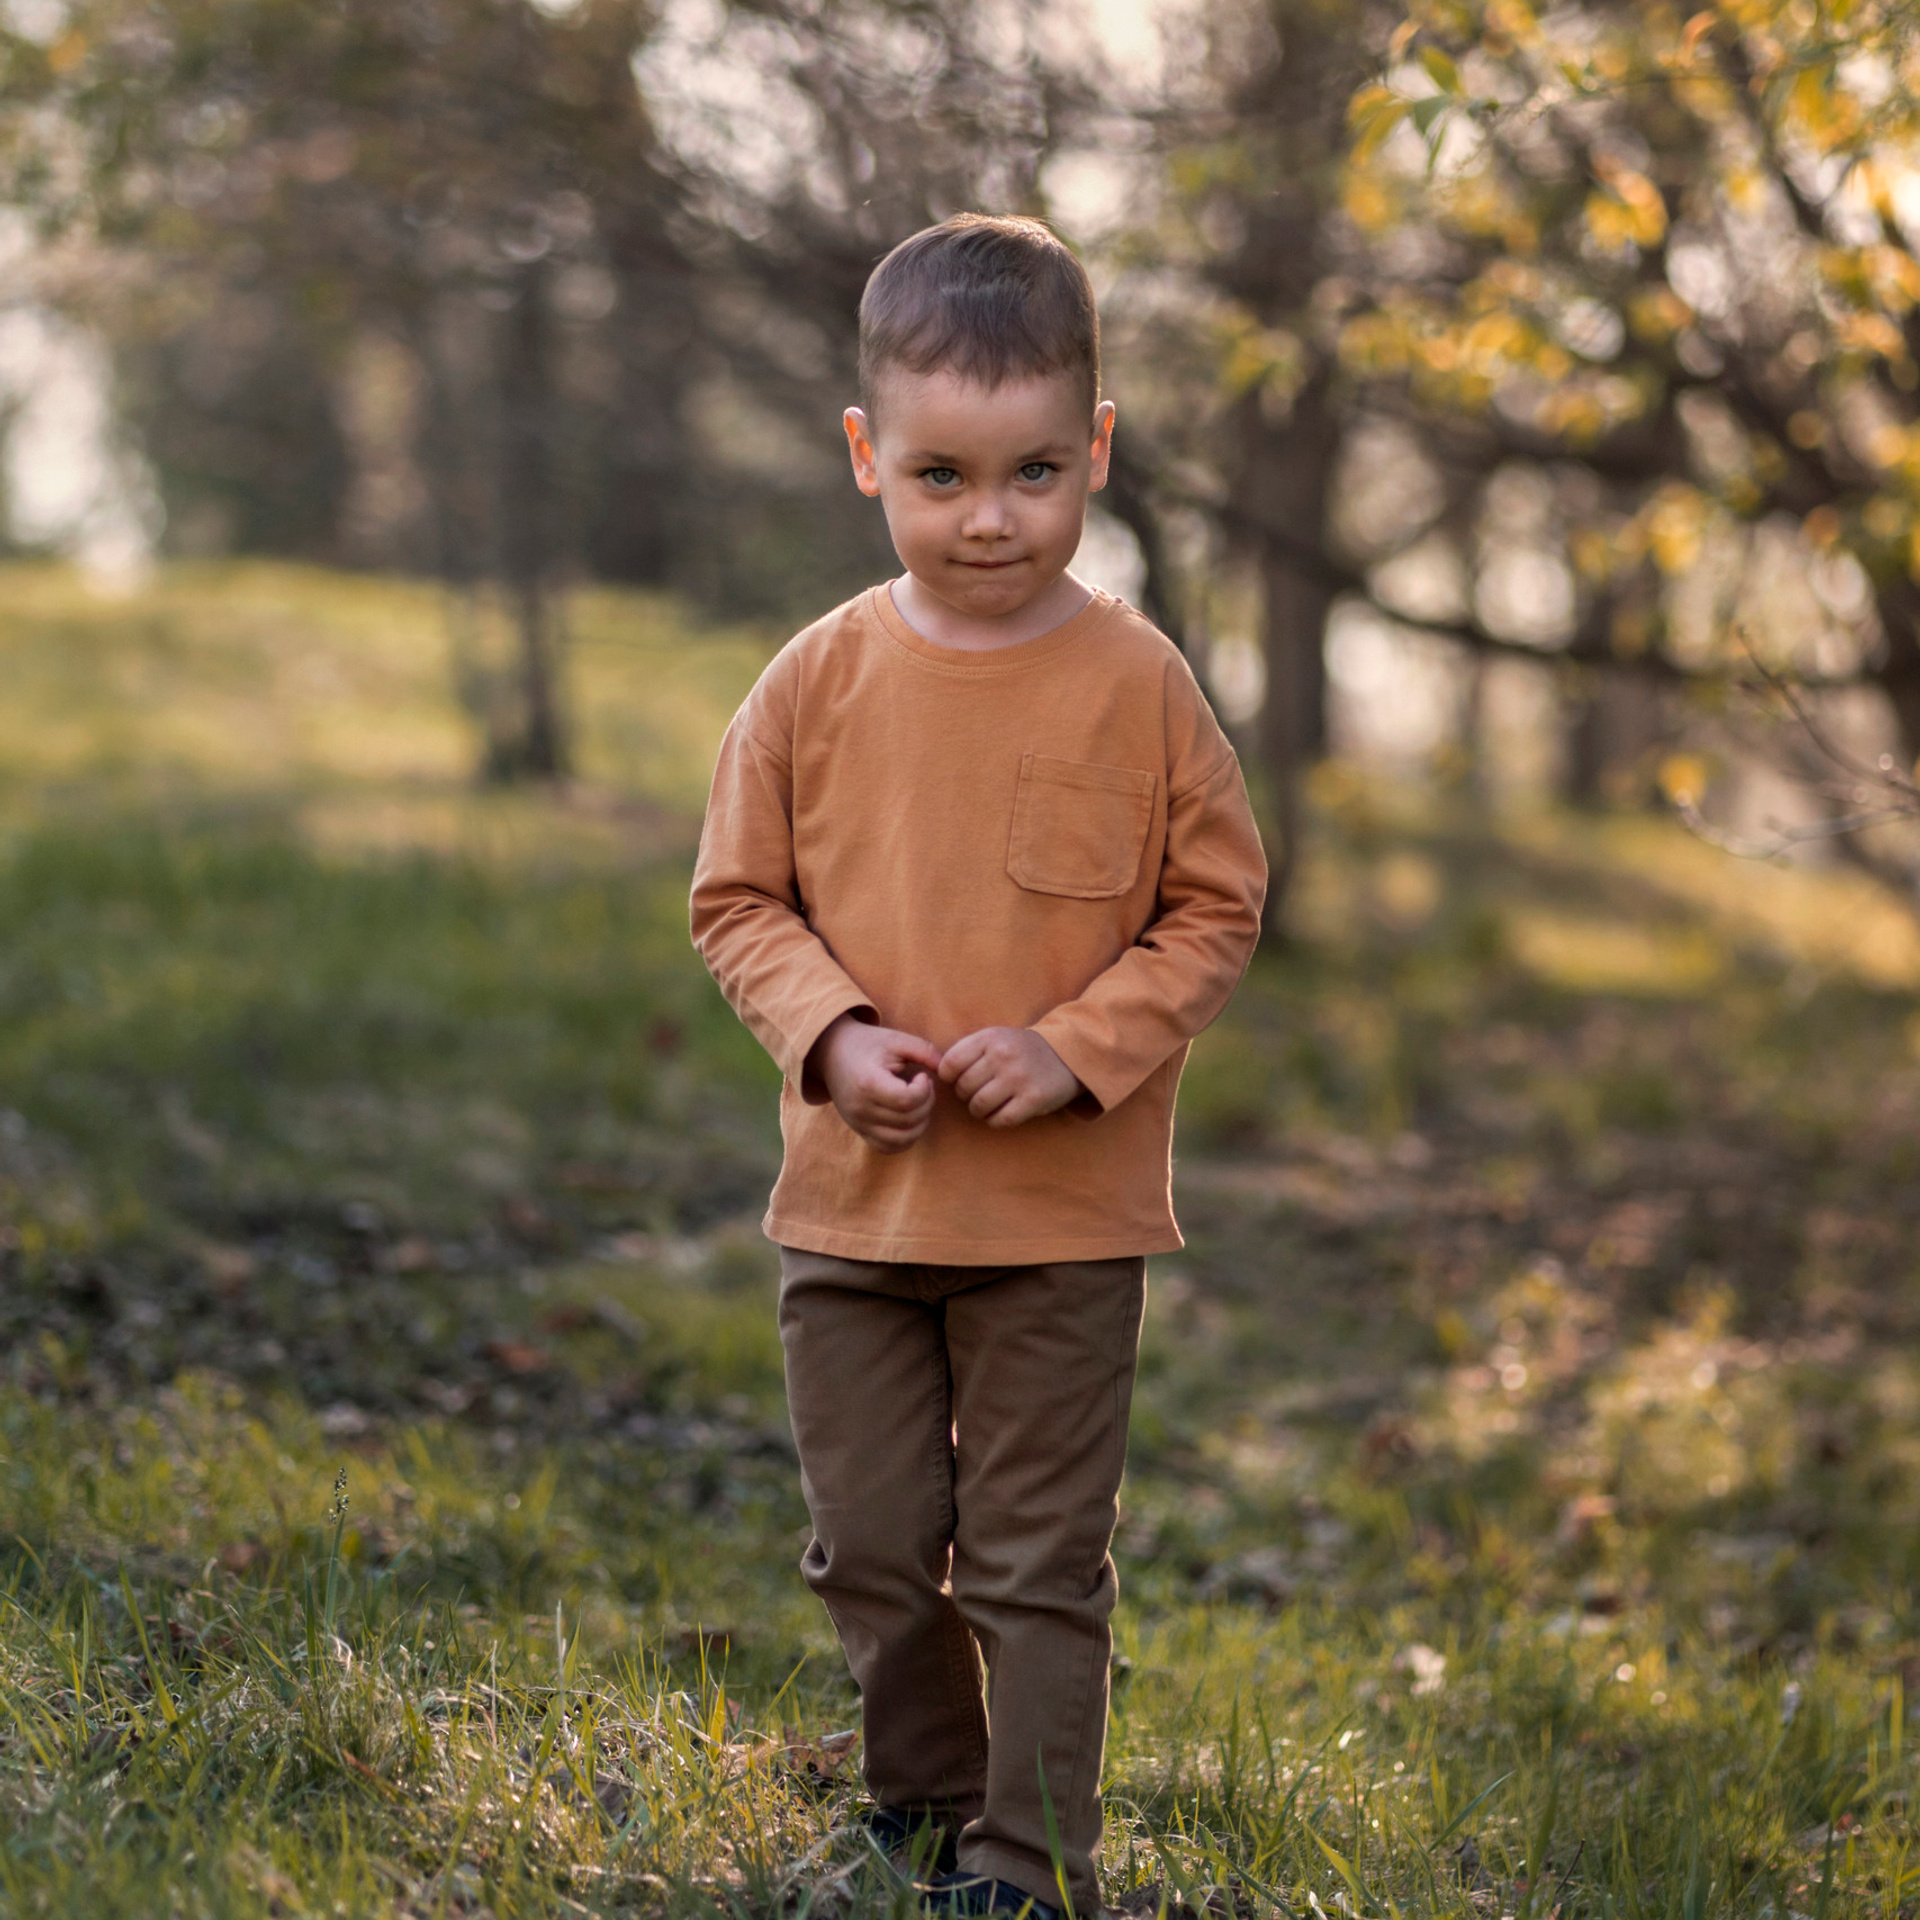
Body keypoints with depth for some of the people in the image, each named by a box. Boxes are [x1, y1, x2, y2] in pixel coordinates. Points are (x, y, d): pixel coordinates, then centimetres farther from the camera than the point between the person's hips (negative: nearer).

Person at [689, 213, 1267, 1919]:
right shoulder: (821, 679, -3)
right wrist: (831, 1031, -13)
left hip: (1066, 1210, -2)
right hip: (853, 1198, 3)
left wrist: (1076, 1046, -16)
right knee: (870, 1548, 13)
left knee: (1038, 1561, 5)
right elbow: (740, 899, 5)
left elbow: (1215, 909, -2)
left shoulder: (1139, 685, -8)